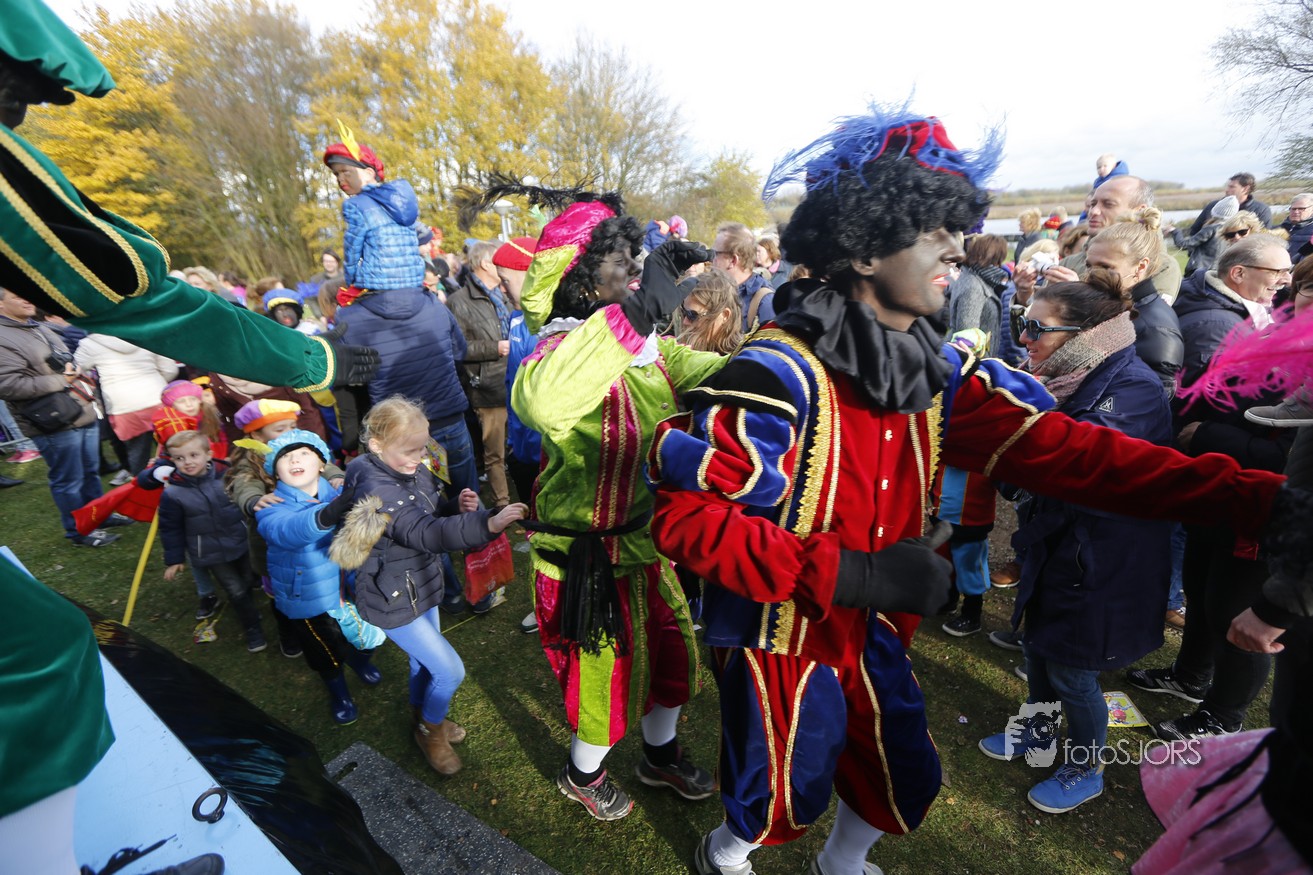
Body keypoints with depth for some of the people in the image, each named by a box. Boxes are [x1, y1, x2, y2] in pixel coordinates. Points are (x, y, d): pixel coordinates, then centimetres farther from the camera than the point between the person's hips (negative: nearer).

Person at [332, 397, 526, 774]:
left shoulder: (414, 471, -6)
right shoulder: (377, 490, -31)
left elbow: (433, 515, 7)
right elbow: (426, 534, -45)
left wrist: (457, 507, -16)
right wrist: (488, 524, -57)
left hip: (421, 586, 8)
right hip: (392, 600, -8)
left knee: (424, 660, 26)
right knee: (450, 671, 0)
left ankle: (424, 719, 52)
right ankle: (430, 732, 29)